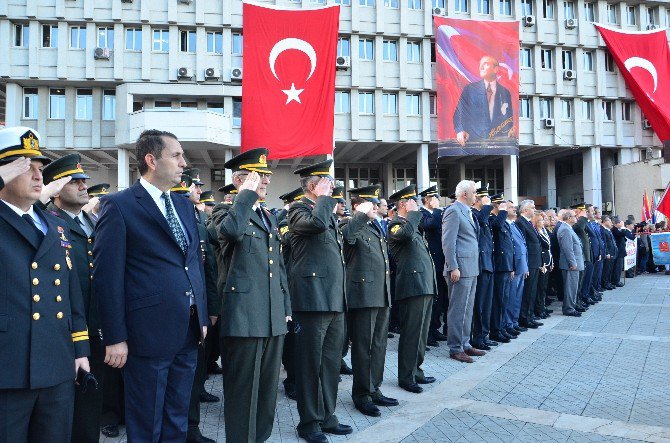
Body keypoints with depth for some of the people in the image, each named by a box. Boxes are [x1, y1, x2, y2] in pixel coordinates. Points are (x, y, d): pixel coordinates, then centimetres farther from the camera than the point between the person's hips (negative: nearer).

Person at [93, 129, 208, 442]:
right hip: (149, 332, -6)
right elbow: (107, 276, -11)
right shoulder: (119, 206, -9)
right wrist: (115, 338, -12)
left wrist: (202, 317, 12)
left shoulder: (184, 205, 12)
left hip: (189, 330, 7)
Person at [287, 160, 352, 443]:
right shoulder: (299, 209, -6)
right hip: (313, 299, -8)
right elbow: (317, 223, -30)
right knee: (310, 363, 2)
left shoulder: (328, 212, 19)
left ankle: (327, 417, 26)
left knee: (331, 362, 14)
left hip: (335, 300, 8)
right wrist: (324, 197, -13)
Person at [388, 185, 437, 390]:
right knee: (411, 333, -5)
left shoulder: (412, 224, 23)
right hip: (412, 286, -10)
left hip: (425, 286, 10)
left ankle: (416, 371, 26)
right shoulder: (395, 224, -6)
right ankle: (406, 377, 4)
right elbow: (406, 234, -32)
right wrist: (414, 212, -16)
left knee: (421, 332, 15)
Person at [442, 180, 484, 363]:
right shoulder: (453, 211, -11)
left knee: (467, 309, 14)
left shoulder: (469, 212, 17)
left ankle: (464, 344, 23)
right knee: (458, 309, -3)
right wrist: (453, 268, -20)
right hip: (460, 269, -9)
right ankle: (455, 348, 4)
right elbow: (448, 242, -16)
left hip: (471, 268, 9)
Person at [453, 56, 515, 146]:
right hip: (473, 140, -2)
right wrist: (460, 130, -19)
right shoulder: (469, 89, 7)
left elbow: (508, 120, 13)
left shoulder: (505, 92, 11)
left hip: (498, 141, 2)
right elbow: (459, 112, 0)